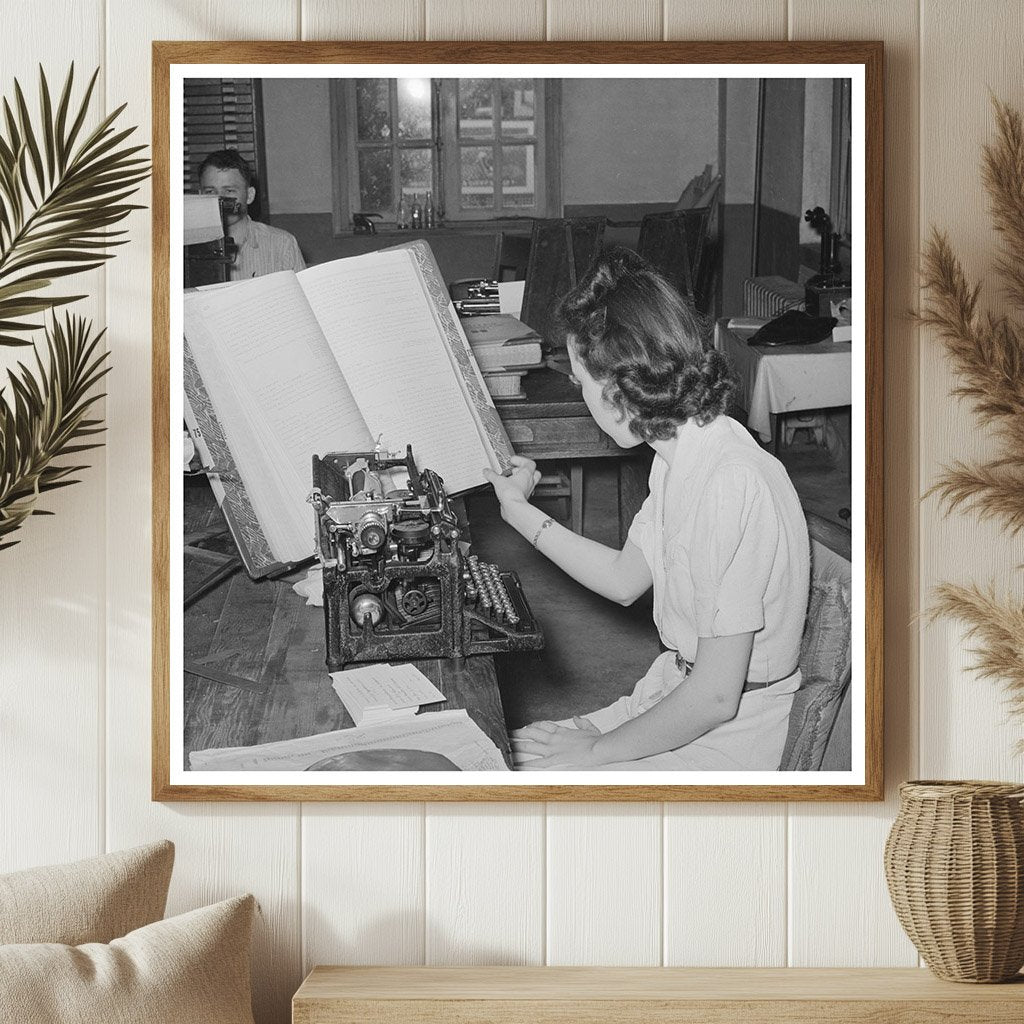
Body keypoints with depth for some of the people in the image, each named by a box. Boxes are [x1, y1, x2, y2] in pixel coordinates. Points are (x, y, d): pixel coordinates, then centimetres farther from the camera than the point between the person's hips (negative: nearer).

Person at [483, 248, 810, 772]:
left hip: (727, 742, -9)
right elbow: (625, 579, 19)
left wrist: (598, 750, -15)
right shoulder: (680, 457, 4)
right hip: (677, 692, 9)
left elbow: (715, 697, -26)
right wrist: (520, 512, 21)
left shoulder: (732, 483, -28)